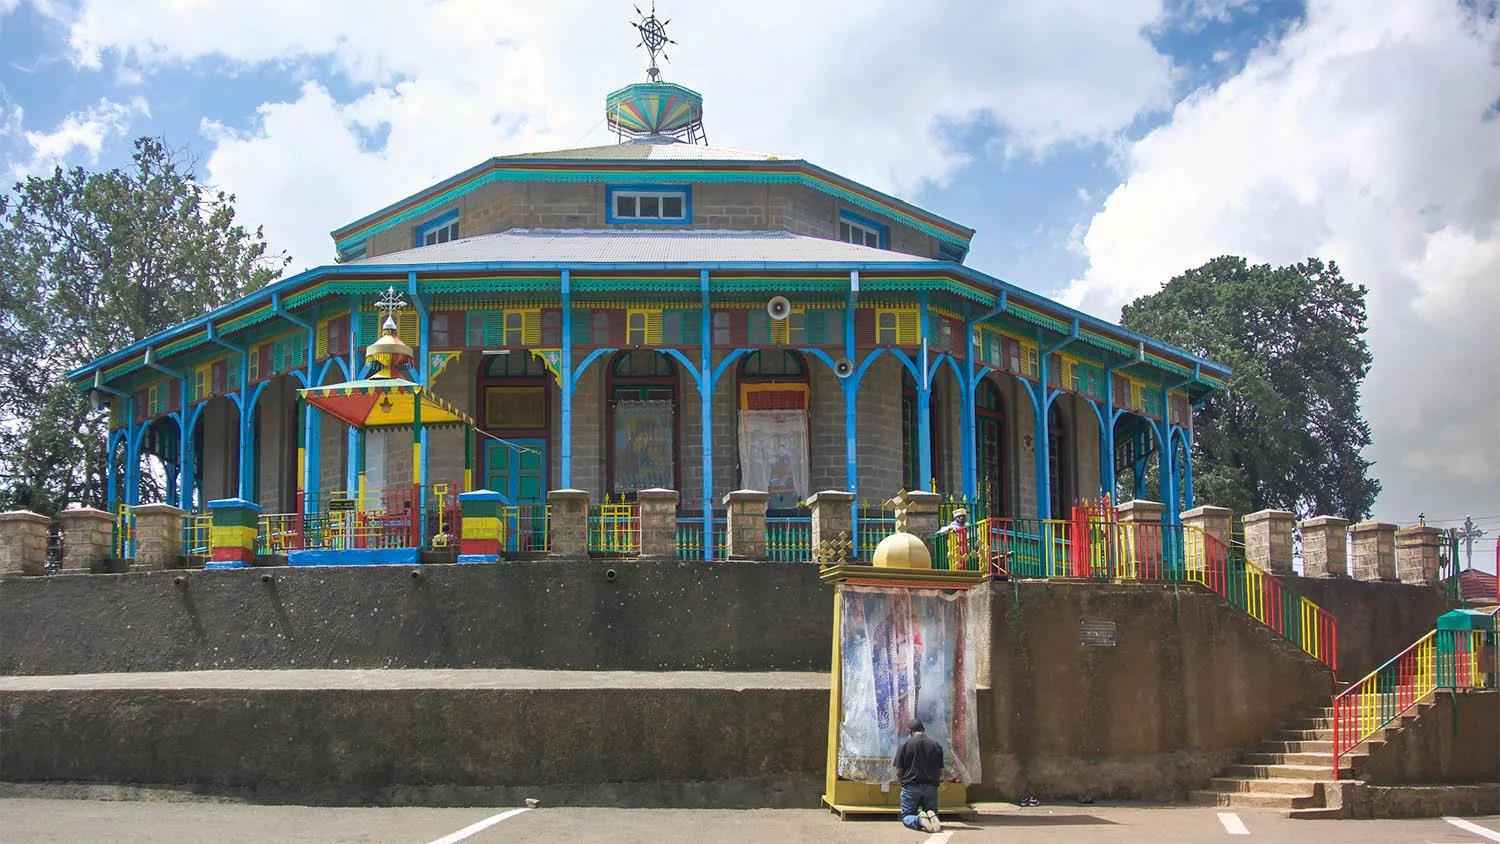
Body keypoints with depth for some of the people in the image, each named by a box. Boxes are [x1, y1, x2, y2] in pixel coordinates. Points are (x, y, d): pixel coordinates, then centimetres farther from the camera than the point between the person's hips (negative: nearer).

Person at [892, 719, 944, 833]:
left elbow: (898, 772, -1)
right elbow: (940, 772, 9)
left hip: (911, 786, -2)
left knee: (906, 817, 8)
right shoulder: (936, 746, 7)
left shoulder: (904, 745, -2)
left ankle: (919, 820, -26)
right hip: (931, 787, 2)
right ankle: (931, 816, -21)